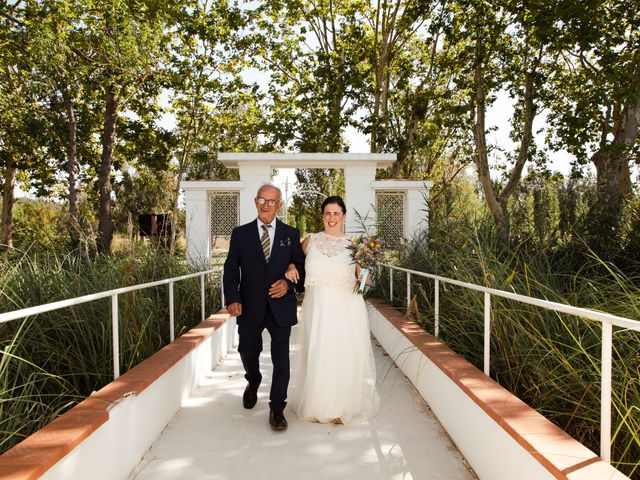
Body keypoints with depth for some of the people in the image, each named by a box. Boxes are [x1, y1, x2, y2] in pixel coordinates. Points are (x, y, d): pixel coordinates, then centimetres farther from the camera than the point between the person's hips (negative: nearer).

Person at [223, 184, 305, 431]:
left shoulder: (291, 234, 3)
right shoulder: (240, 233, 3)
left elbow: (301, 266, 6)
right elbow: (231, 270, 1)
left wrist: (288, 283, -14)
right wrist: (232, 299, -12)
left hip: (280, 306, -1)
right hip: (250, 307, 1)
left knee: (281, 359, 1)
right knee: (247, 352, 16)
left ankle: (277, 409, 16)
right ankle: (253, 382, 50)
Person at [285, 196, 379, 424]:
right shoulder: (311, 240, 6)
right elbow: (293, 258, 19)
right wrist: (291, 267, -3)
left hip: (346, 310, -1)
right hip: (317, 309, 1)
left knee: (344, 357, 3)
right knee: (317, 356, 6)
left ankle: (343, 407, 21)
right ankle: (318, 407, 24)